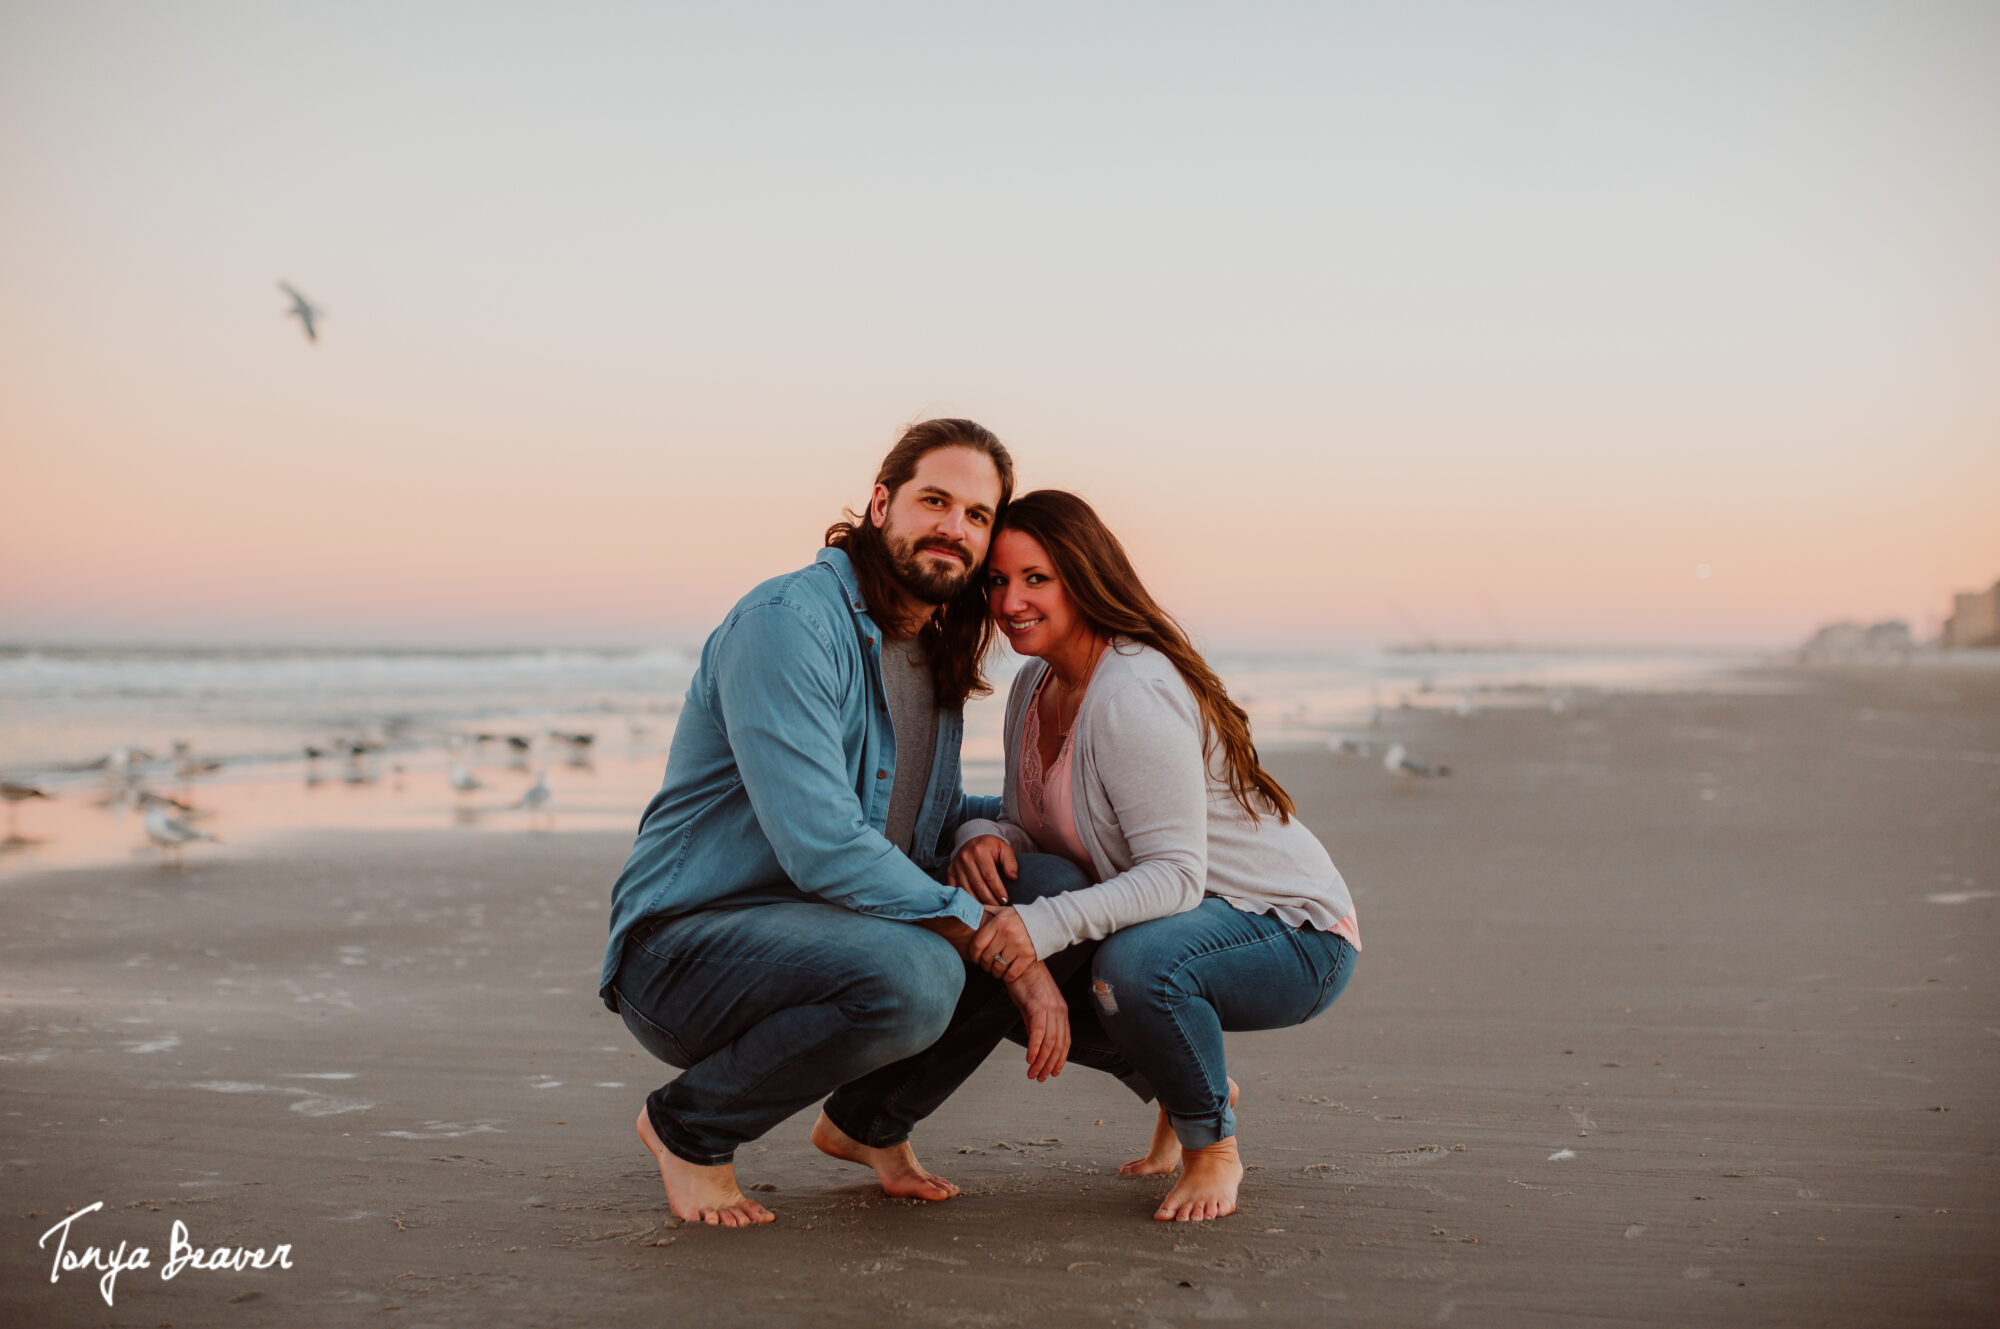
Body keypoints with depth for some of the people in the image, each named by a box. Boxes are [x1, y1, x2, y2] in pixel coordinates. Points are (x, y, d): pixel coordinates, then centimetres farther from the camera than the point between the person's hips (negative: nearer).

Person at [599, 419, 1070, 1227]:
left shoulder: (937, 651, 11)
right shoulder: (787, 622, -18)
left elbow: (931, 820, 23)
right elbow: (822, 847, -27)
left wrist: (991, 827, -3)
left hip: (826, 940, 8)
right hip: (682, 947, -8)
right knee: (914, 975, -35)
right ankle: (689, 1126, -7)